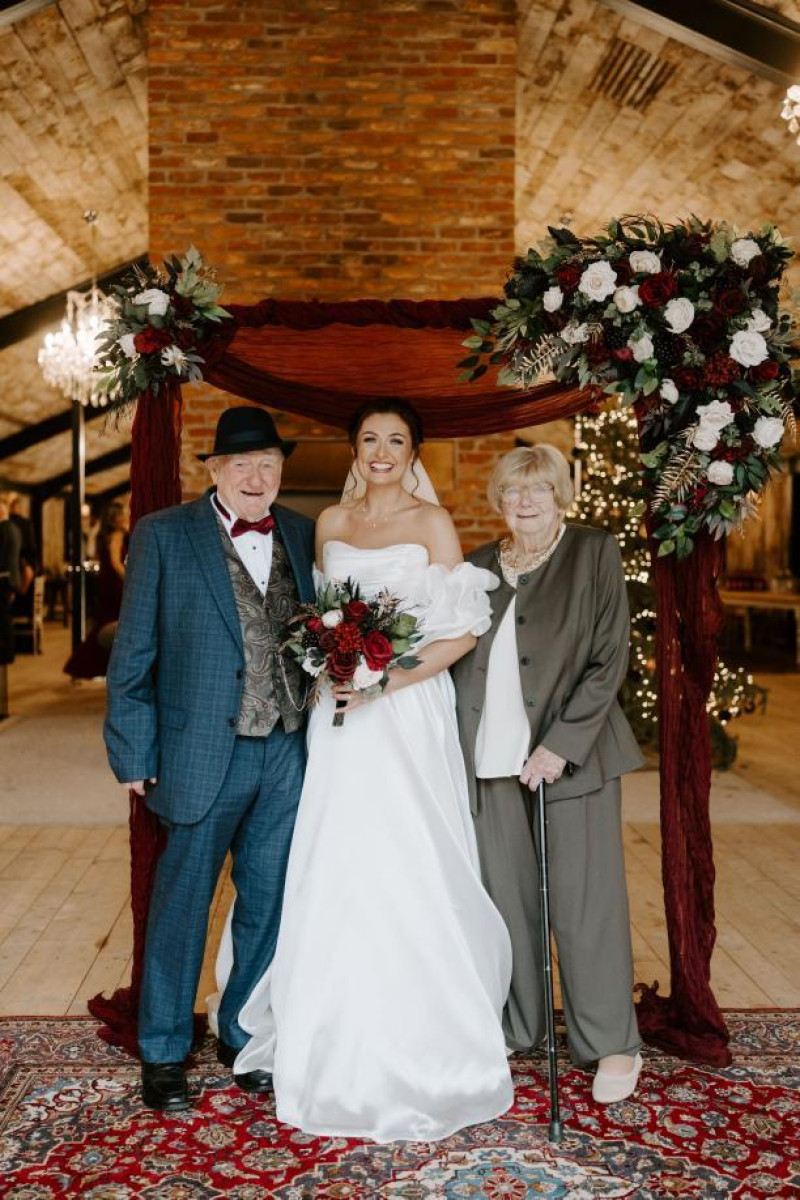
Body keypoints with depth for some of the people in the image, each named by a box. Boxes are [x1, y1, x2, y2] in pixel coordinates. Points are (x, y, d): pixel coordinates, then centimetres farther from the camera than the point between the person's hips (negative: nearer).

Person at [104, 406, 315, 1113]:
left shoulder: (305, 536, 6)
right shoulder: (164, 536, -4)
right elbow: (132, 657, -4)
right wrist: (134, 755, -5)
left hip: (290, 756, 4)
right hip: (204, 756, -3)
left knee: (268, 906, 15)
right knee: (181, 906, 9)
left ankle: (244, 1037, 35)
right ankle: (163, 1053, 29)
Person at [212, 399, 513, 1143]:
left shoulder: (431, 522, -2)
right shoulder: (329, 523, 12)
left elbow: (463, 631, -7)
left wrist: (388, 680, -16)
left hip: (407, 718, -4)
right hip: (339, 718, 4)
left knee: (408, 876, -2)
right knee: (336, 877, 7)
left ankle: (419, 1049, 17)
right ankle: (342, 1047, 25)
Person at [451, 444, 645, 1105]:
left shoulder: (594, 551, 0)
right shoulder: (480, 564, 12)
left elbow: (609, 659, -6)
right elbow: (462, 659, 13)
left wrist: (562, 745, -13)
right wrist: (459, 749, 2)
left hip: (570, 752, -4)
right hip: (494, 757, 4)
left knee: (585, 899, 2)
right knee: (505, 896, 10)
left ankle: (612, 1043, 17)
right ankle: (515, 1026, 28)